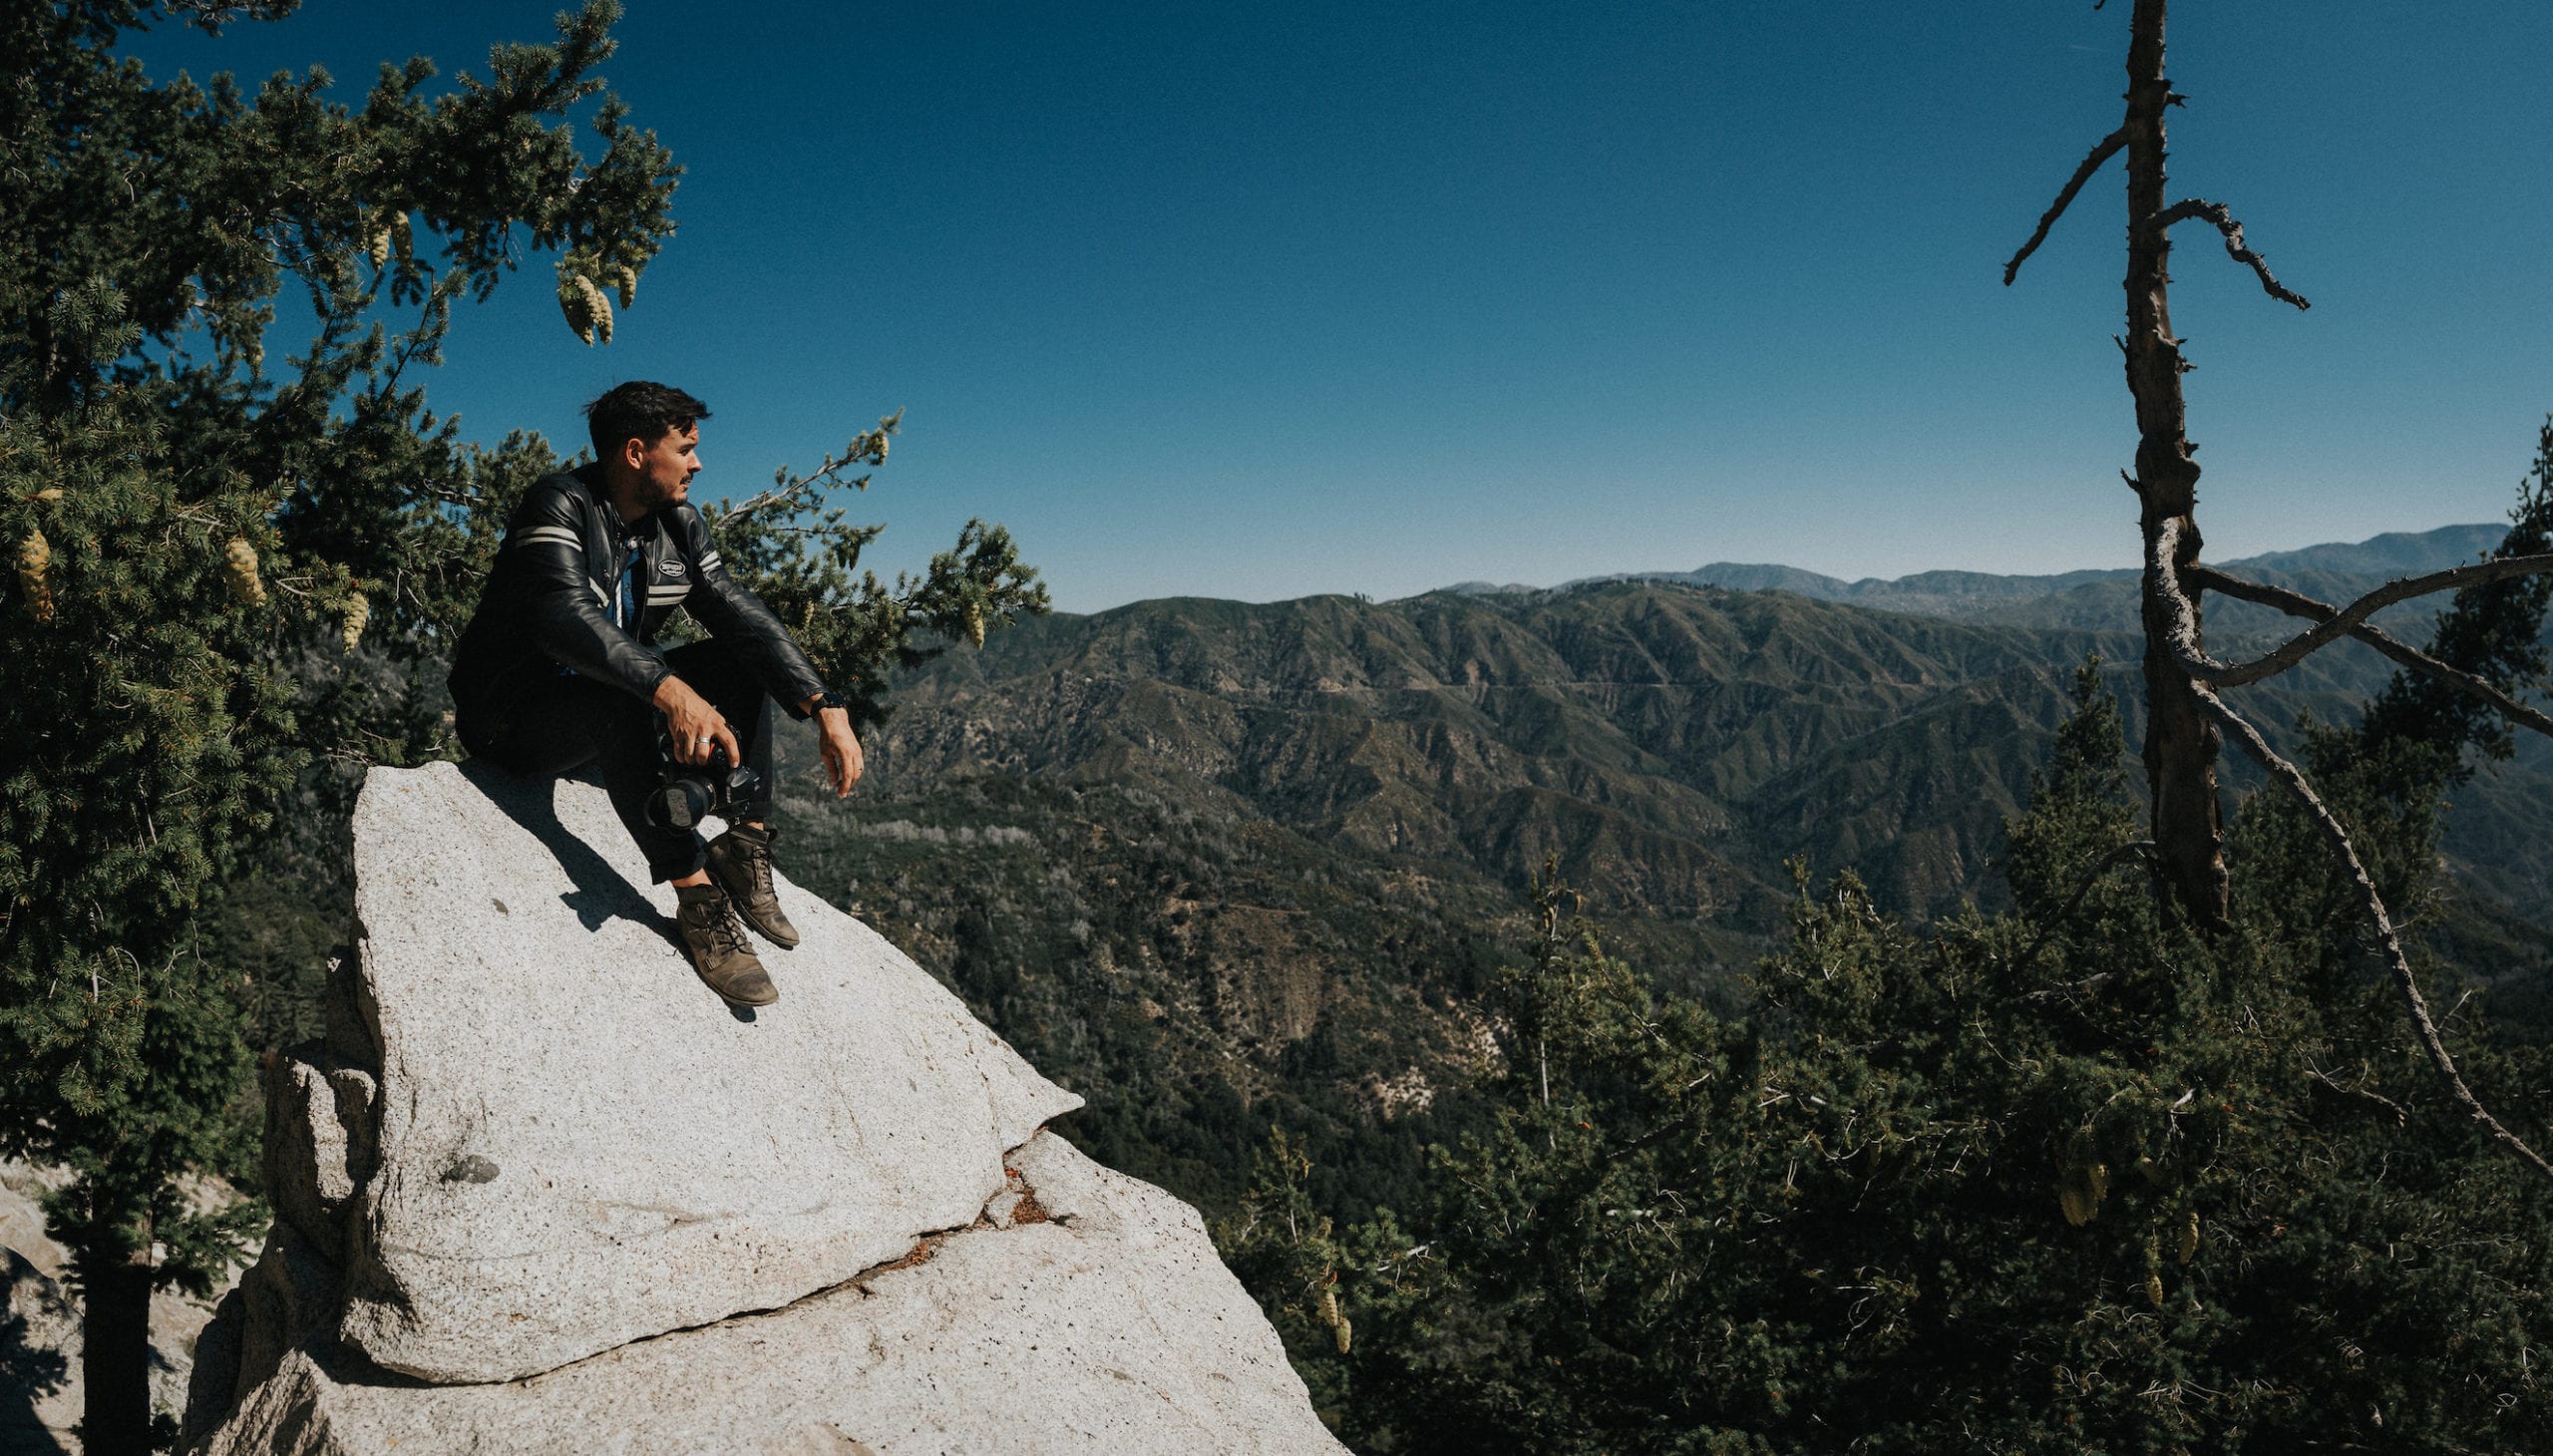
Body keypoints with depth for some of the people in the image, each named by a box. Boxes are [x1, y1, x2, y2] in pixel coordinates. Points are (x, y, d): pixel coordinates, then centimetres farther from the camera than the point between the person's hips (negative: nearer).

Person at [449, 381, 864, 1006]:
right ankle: (698, 895, -37)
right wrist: (667, 689, -53)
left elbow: (740, 614, -6)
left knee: (745, 660, -4)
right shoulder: (560, 505, -19)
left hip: (609, 709, 8)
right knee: (621, 696, -37)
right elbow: (565, 615, -36)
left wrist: (826, 708, -20)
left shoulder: (679, 523, 2)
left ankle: (746, 840, -15)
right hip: (514, 716, -7)